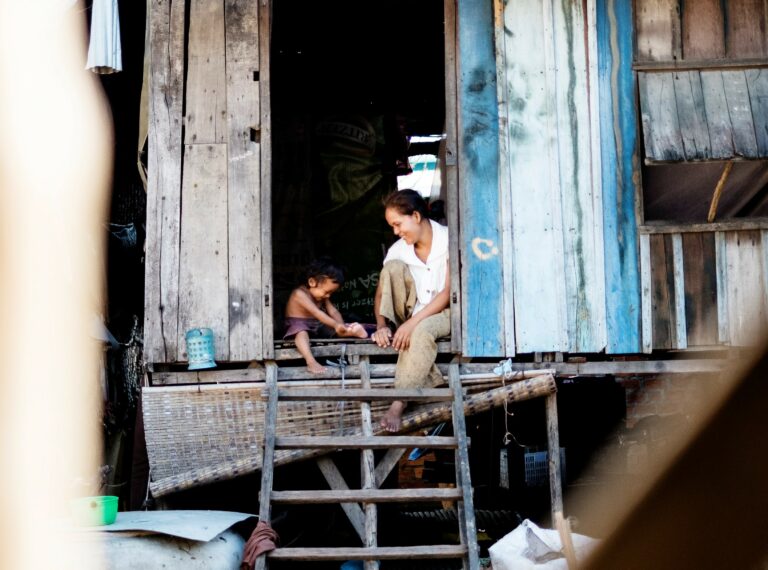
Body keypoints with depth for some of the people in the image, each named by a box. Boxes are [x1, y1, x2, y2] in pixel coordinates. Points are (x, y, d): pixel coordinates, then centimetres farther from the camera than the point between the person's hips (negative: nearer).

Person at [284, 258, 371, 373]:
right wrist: (336, 325, -43)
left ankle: (355, 332, -37)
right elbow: (316, 312, -34)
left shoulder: (322, 296, 5)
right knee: (302, 331, -41)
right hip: (299, 327, -8)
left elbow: (333, 312, -5)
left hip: (317, 327, 8)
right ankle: (311, 362, -59)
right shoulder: (300, 294, -22)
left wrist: (342, 326, -24)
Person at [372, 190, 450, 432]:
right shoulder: (398, 250, 0)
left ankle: (399, 403, -39)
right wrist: (381, 325, -22)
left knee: (422, 330, -39)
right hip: (412, 315, 4)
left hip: (445, 314, -4)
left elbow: (449, 292, -19)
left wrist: (412, 323, -26)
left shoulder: (448, 240, -13)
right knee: (394, 267, -18)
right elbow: (381, 293, -1)